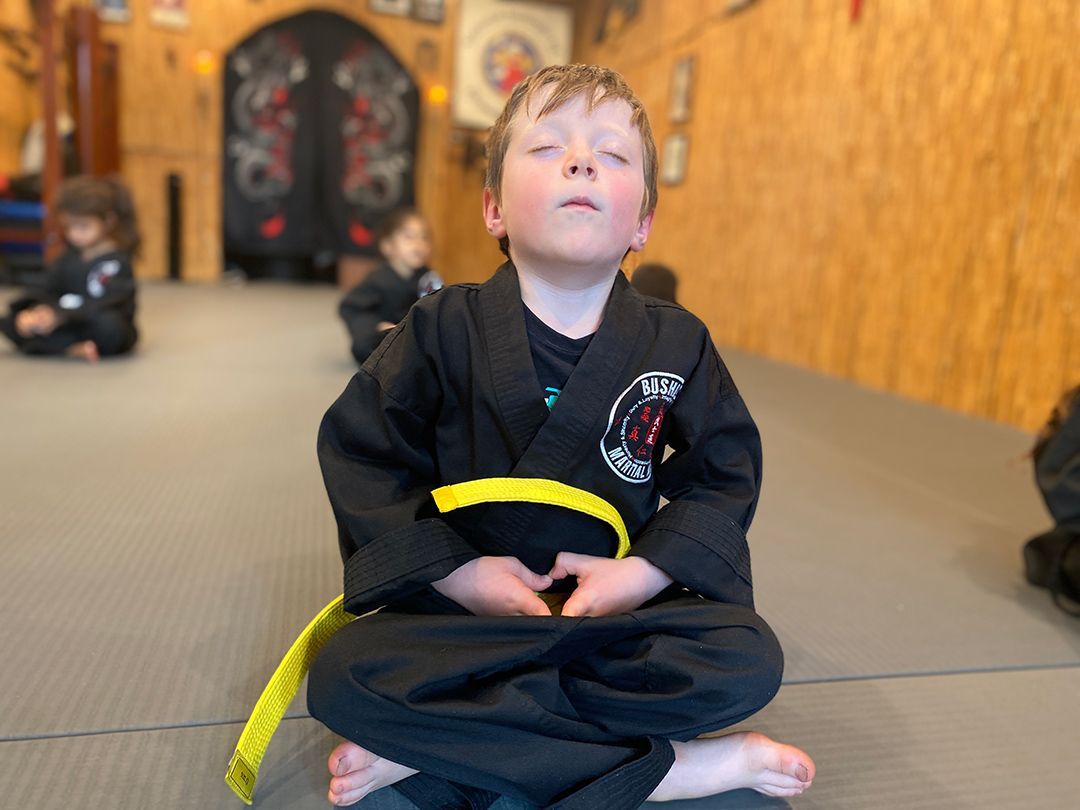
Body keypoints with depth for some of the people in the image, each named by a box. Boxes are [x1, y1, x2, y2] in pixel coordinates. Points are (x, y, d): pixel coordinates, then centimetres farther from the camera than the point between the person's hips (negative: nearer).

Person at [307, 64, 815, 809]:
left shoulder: (676, 344, -5)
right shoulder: (444, 330, -9)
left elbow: (726, 471, 2)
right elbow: (360, 453, -6)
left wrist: (643, 573, -13)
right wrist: (455, 573, -15)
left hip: (624, 601, 2)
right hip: (461, 602, -1)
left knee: (747, 660, -23)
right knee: (344, 679, -25)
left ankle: (439, 743, -18)